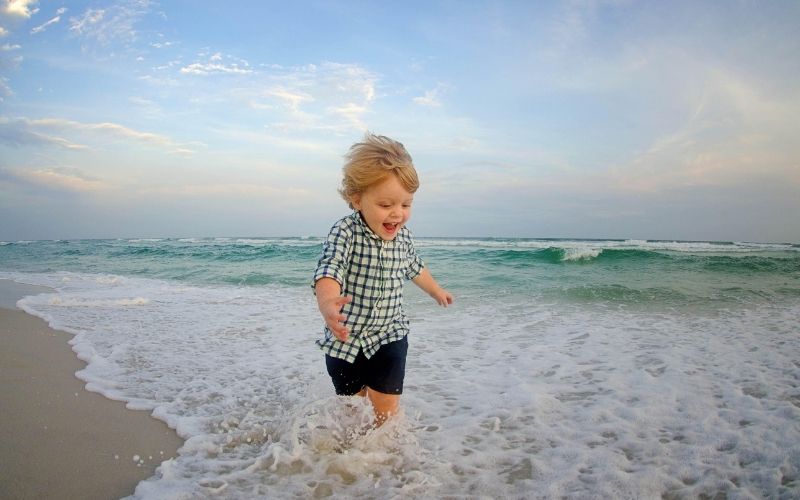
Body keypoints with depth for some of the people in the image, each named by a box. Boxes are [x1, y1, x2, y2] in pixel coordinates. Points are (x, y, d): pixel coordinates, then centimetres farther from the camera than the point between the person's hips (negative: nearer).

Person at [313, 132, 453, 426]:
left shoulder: (403, 236, -6)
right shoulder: (345, 232, -22)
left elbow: (414, 268, 15)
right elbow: (329, 270, -39)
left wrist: (436, 291, 33)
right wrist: (327, 302, -62)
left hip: (389, 336, 2)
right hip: (345, 338, -2)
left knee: (386, 408, -5)